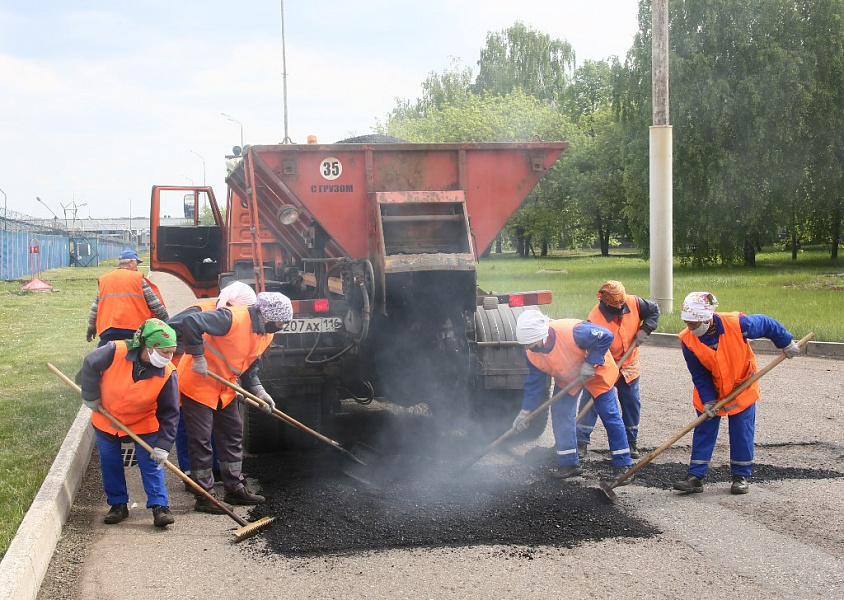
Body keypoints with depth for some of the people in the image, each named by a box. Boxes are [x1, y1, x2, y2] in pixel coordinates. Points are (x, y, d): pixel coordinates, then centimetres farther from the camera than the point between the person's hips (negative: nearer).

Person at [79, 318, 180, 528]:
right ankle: (118, 505, 23)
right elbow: (90, 365, -13)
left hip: (144, 423, -1)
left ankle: (160, 507, 1)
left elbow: (170, 413, -18)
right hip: (106, 419, 1)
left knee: (152, 463, -5)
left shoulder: (167, 374, -25)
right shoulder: (116, 352, -31)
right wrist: (91, 397, -6)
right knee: (110, 463, 9)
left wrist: (163, 446, -22)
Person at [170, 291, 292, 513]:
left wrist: (258, 390, -2)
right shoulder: (232, 319, -29)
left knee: (233, 434, 14)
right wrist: (198, 356, -30)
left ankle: (235, 488, 25)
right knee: (201, 440, -4)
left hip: (224, 389, 9)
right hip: (197, 385, -9)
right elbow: (190, 322, -36)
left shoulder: (266, 334, 1)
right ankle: (204, 497, 2)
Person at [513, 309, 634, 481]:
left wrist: (591, 363, -33)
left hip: (596, 371, -5)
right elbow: (534, 381, -8)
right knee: (560, 415, -3)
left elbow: (605, 337, -33)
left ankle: (622, 465, 6)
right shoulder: (532, 354, -21)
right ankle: (569, 463, 10)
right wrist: (526, 410, -12)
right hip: (565, 379, 5)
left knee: (610, 417, -3)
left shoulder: (571, 332, -42)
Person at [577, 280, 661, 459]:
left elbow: (654, 310, 4)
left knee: (632, 404, 9)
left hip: (629, 366, 4)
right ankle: (581, 442, -1)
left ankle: (632, 441, 23)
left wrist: (644, 329, -10)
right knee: (592, 403, -7)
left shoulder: (634, 303, -13)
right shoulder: (595, 319, -26)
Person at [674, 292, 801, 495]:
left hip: (742, 387, -1)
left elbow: (767, 324, -10)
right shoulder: (688, 341, -23)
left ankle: (741, 476, 15)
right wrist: (708, 401, -19)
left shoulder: (737, 324, -30)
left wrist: (786, 343, 0)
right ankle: (695, 476, 2)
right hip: (710, 390, 1)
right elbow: (699, 376, -13)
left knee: (742, 431, 2)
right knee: (703, 430, -1)